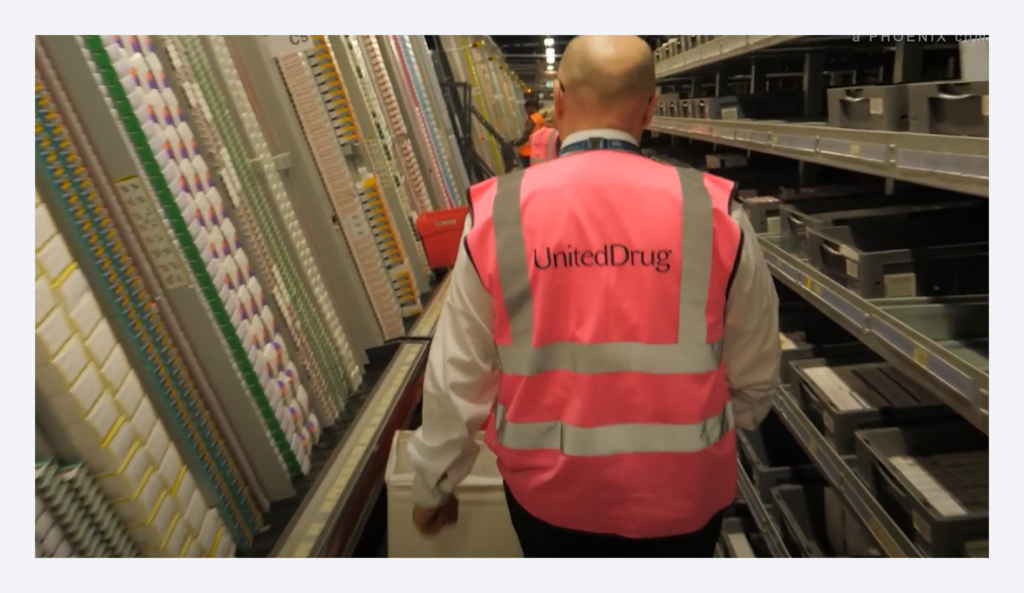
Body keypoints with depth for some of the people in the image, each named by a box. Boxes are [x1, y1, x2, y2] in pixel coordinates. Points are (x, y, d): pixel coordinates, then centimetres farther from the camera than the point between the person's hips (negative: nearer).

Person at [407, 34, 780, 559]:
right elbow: (755, 375, -1)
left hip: (548, 488, 1)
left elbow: (457, 374, -7)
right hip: (681, 490, 0)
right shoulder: (714, 212, -13)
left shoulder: (498, 214, -14)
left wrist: (433, 485, 9)